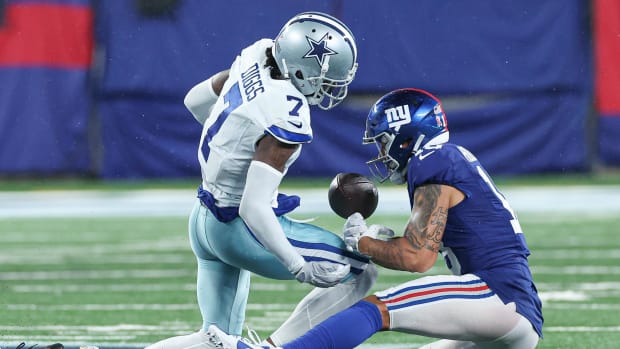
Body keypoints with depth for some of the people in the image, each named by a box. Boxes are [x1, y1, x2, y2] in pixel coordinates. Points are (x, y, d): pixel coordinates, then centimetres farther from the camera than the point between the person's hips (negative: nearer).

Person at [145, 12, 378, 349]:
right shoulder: (287, 117, -28)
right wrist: (299, 267, -24)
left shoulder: (257, 56, -5)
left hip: (204, 220, 9)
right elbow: (254, 208, -31)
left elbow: (195, 100, 13)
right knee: (359, 272, -2)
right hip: (239, 230, -9)